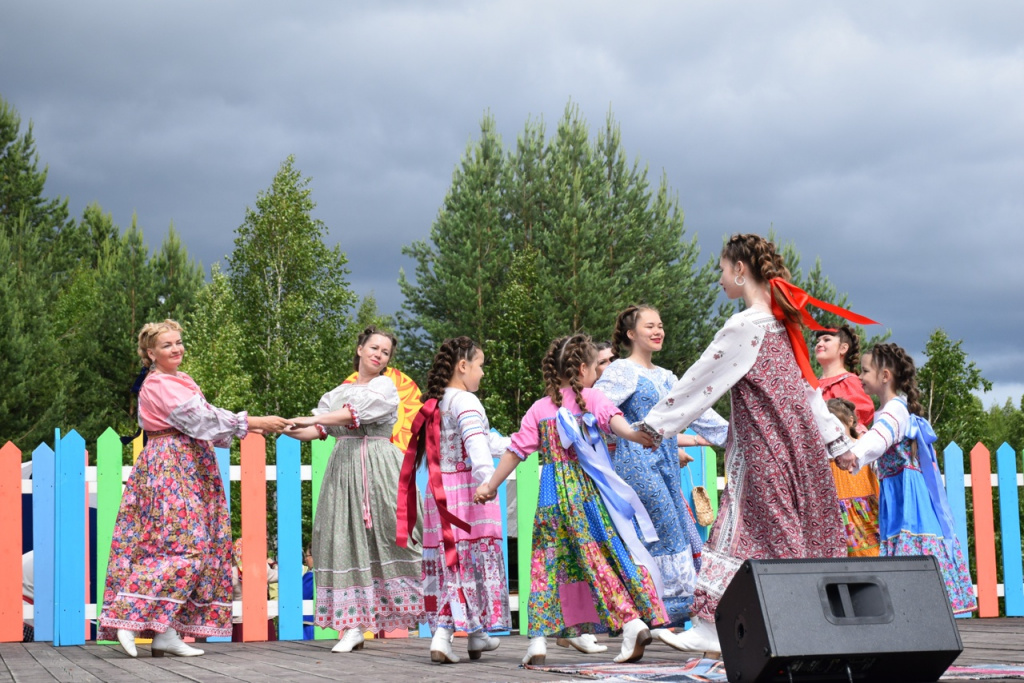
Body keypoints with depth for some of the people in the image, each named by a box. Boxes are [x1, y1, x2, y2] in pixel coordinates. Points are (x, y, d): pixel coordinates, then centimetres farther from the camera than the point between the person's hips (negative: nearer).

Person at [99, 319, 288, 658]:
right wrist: (251, 423, -17)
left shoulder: (180, 380, 21)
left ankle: (166, 633, 0)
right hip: (170, 467, -9)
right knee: (184, 544, -16)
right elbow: (199, 417, -16)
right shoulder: (157, 385, -10)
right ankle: (132, 621, -16)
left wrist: (248, 427, 7)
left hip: (190, 469, 10)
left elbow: (201, 419, 19)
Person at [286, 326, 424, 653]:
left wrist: (310, 420, -16)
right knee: (347, 543, -4)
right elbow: (318, 430, 11)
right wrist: (286, 428, -5)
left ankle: (430, 616, -6)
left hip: (378, 466, -4)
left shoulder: (385, 387, 5)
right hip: (344, 469, 4)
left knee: (390, 538, -10)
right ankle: (353, 627, -4)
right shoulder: (339, 392, 20)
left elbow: (356, 414, -11)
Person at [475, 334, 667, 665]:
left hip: (553, 496, 2)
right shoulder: (592, 398, 4)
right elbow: (615, 420, -17)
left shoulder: (539, 409, 11)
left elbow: (516, 450, 9)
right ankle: (633, 621, -9)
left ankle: (539, 637, -2)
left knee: (547, 562, 4)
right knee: (607, 555, 2)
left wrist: (491, 485, 16)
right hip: (588, 490, -1)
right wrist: (636, 435, -34)